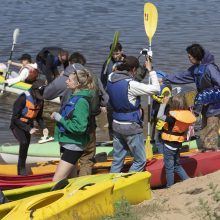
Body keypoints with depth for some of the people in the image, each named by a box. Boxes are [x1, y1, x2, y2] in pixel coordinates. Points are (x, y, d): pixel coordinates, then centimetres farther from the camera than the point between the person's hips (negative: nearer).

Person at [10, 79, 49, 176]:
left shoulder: (40, 100, -6)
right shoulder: (23, 98, -27)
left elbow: (38, 116, 8)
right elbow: (15, 118, -24)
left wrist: (43, 127, -9)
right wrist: (29, 129, -28)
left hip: (28, 125, 7)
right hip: (17, 125, -7)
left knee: (26, 146, 9)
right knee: (23, 143, -26)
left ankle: (22, 169, 22)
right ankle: (21, 167, -15)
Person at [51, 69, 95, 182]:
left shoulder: (81, 101, -19)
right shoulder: (75, 97, 9)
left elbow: (79, 127, -25)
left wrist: (59, 118, -20)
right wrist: (58, 116, 4)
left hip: (73, 146, -10)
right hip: (69, 144, 10)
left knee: (56, 181, -13)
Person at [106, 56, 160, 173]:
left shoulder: (111, 78, -3)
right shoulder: (130, 84, -23)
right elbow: (156, 89, -20)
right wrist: (150, 70, -12)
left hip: (116, 124, 7)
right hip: (131, 127, -7)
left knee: (117, 160, 15)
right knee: (140, 160, 6)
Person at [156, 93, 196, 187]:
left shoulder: (173, 116, -26)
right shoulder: (186, 115, -7)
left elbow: (160, 116, -22)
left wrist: (164, 103, -13)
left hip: (169, 144, -7)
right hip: (178, 143, 7)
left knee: (169, 167, 6)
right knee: (177, 165, 23)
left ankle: (169, 187, 13)